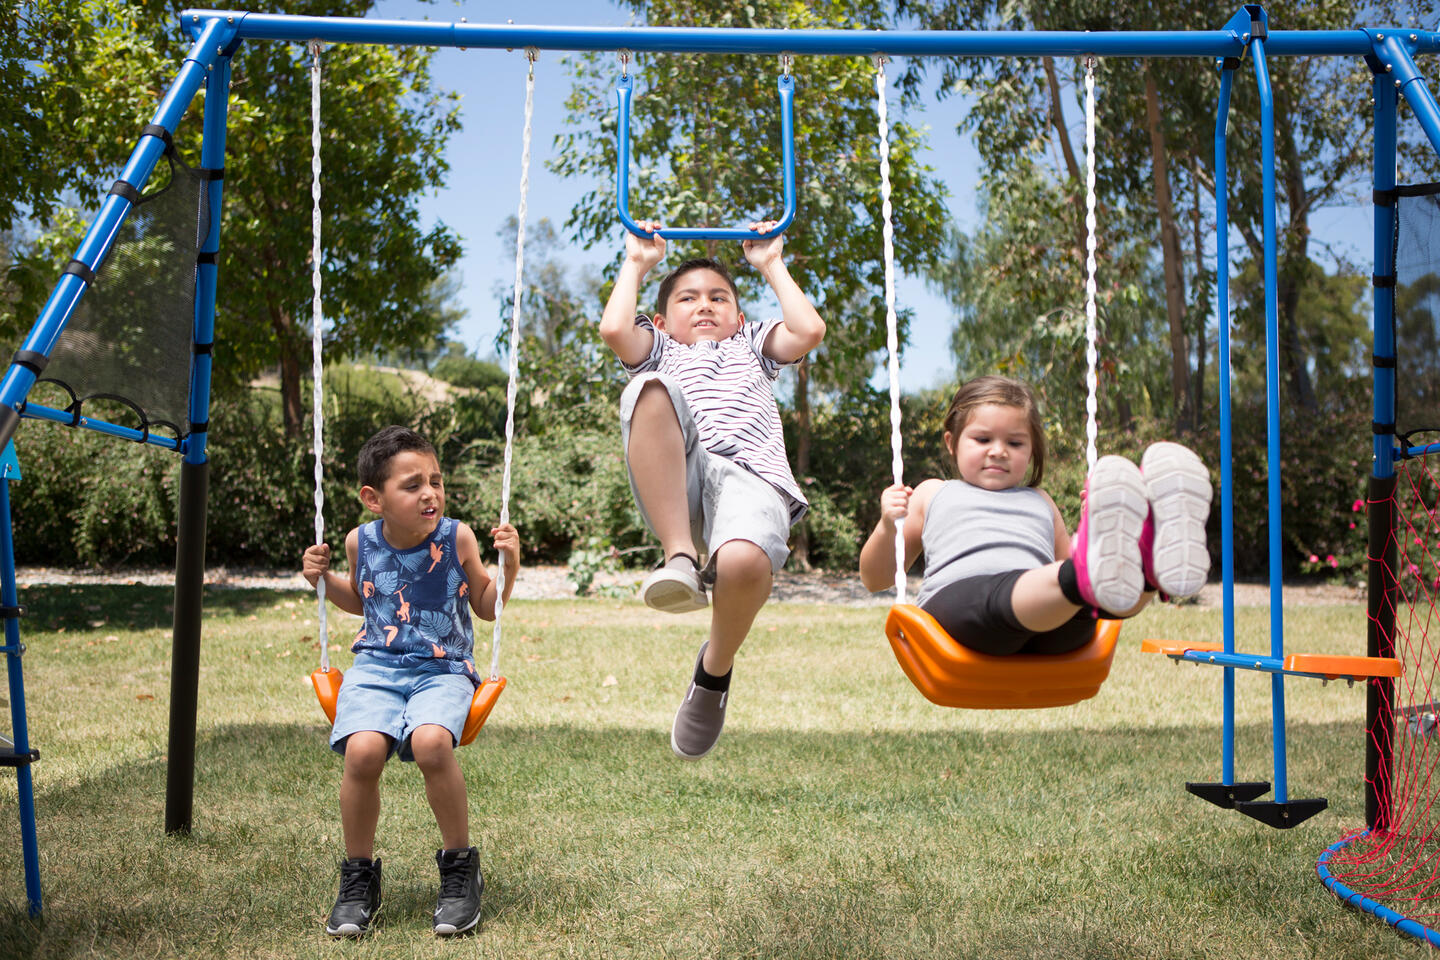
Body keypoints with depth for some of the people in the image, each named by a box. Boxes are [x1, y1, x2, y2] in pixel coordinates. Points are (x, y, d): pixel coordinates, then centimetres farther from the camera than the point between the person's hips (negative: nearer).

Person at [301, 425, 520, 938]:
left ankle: (459, 867, -11)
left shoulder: (456, 538, -2)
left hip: (442, 671, -2)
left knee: (430, 741, -35)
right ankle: (359, 876, -3)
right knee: (362, 749, -29)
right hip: (375, 667, 2)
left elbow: (486, 606, 11)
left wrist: (508, 566, -6)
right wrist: (324, 580, 9)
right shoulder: (361, 542, 4)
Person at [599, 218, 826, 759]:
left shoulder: (752, 348, 41)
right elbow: (614, 329, 14)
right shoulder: (659, 351, 37)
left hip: (750, 474, 0)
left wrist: (771, 265, 30)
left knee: (744, 563, -38)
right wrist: (638, 264, 29)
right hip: (674, 479, 0)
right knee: (649, 390, -35)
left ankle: (715, 669, -5)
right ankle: (680, 556, -34)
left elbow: (809, 331, 20)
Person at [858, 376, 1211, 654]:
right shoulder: (934, 494, 31)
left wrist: (1092, 528, 17)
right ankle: (1087, 576, -70)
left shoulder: (1039, 502, 40)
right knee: (1015, 592, -41)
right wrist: (887, 526, 6)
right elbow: (875, 580, 26)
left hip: (1045, 632, 4)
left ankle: (1152, 561, -63)